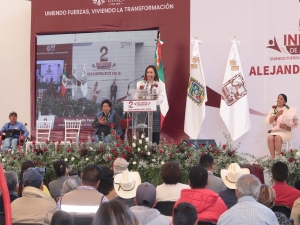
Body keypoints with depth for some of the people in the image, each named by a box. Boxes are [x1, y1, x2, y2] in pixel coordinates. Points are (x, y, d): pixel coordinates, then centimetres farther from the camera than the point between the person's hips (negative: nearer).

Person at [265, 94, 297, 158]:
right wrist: (276, 115, -9)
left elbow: (295, 124, -2)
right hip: (274, 131, 3)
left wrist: (286, 127, -20)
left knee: (277, 138, -36)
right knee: (270, 138, -32)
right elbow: (267, 123, 2)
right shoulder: (272, 110, 11)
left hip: (285, 132, -3)